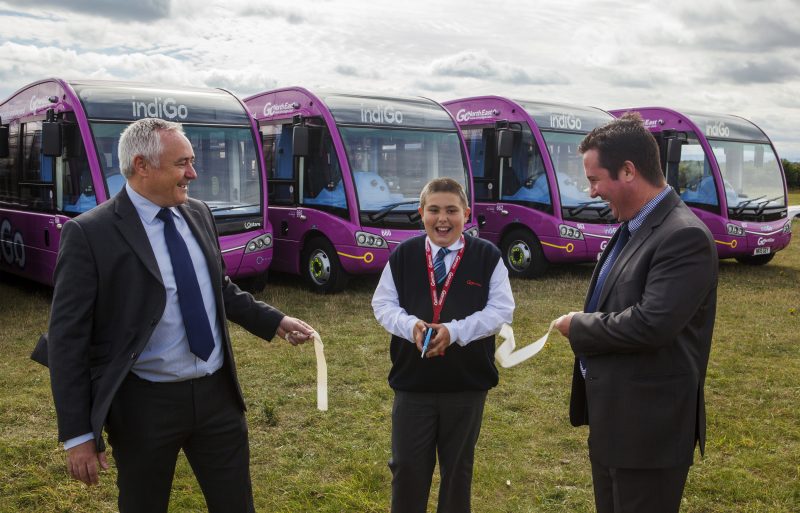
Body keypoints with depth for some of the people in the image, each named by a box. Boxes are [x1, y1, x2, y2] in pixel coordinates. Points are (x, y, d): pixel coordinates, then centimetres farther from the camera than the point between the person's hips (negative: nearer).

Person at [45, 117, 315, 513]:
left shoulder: (198, 214, 4)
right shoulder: (89, 233, -14)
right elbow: (67, 339, -12)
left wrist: (275, 322, 8)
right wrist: (78, 434, -12)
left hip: (217, 392, 5)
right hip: (145, 404, -5)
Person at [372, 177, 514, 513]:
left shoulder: (487, 257, -5)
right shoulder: (403, 255, 0)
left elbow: (501, 310, -8)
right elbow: (382, 304, 3)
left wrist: (455, 331, -21)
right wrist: (411, 326, -18)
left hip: (467, 384, 0)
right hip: (412, 382, 1)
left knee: (458, 468, 16)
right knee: (407, 466, 9)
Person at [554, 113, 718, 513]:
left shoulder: (684, 236, -21)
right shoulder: (632, 227, 9)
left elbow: (651, 325, -29)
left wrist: (577, 326, -16)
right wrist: (584, 324, 3)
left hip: (648, 427, -9)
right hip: (613, 419, 9)